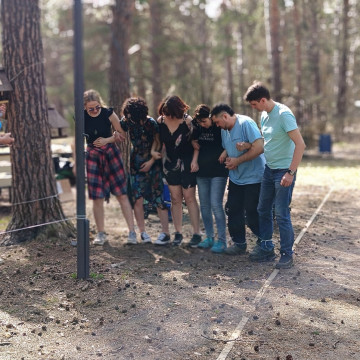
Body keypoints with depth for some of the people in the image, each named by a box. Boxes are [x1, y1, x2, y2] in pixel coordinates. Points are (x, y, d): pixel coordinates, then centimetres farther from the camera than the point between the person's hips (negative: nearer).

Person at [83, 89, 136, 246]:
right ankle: (101, 234, 13)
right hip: (92, 155, 1)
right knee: (97, 197, 0)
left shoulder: (108, 114, -7)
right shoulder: (81, 118, -3)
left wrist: (107, 140, -12)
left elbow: (122, 134, 2)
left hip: (110, 153, -1)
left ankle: (132, 231, 0)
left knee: (122, 194, -4)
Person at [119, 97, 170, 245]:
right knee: (137, 199, -3)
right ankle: (142, 232, 8)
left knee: (158, 199, -6)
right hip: (136, 164, 4)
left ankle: (165, 233, 2)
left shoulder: (151, 123, -14)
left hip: (153, 164, -4)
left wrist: (151, 162, -11)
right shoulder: (127, 121, -2)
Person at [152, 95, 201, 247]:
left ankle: (196, 233, 3)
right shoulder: (160, 121, -1)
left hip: (187, 164, -4)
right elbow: (158, 139, 12)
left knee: (189, 197, -3)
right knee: (175, 199, 6)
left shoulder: (187, 121, -13)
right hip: (170, 164, 4)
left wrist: (194, 160, -16)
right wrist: (154, 150, -6)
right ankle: (178, 233, 13)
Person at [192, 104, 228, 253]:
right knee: (204, 206, 9)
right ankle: (209, 238, 19)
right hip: (202, 172, 6)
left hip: (218, 172, -6)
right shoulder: (198, 128, 7)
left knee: (216, 205, -11)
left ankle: (221, 240, -5)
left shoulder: (220, 128, -10)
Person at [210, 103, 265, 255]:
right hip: (235, 178, 8)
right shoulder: (224, 130, 10)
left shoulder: (246, 123, -17)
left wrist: (237, 161, -18)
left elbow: (259, 147, -24)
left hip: (253, 177, -8)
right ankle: (239, 244, 21)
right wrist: (225, 155, -1)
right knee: (233, 210, 8)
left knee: (252, 214, -3)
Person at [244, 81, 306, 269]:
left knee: (281, 214, -5)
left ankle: (287, 254, 7)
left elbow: (300, 144, -24)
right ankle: (266, 247, 28)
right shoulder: (264, 115, 8)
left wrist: (290, 173, -25)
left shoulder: (284, 114, -20)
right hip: (268, 169, 9)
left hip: (284, 171, -9)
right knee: (263, 209, 14)